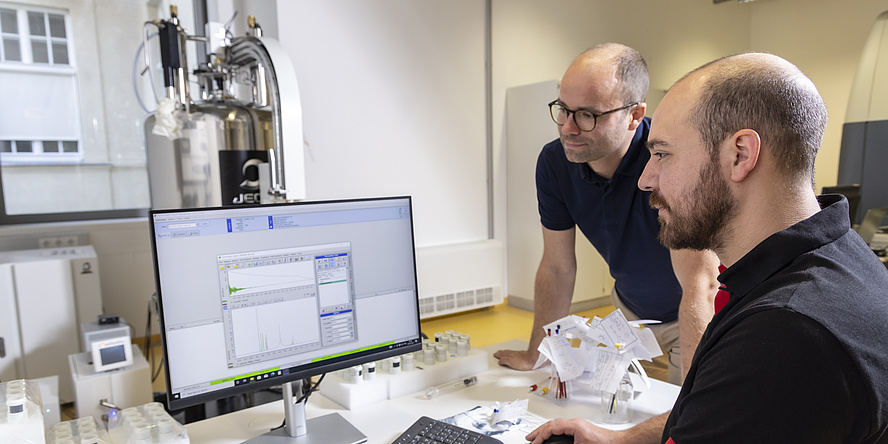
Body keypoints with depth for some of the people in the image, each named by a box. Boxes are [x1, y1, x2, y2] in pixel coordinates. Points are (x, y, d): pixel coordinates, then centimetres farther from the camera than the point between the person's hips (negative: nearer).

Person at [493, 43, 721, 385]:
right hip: (629, 308, 4)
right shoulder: (554, 163, -17)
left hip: (696, 316, -4)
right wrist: (534, 355, -1)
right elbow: (557, 267, -7)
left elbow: (700, 285, -37)